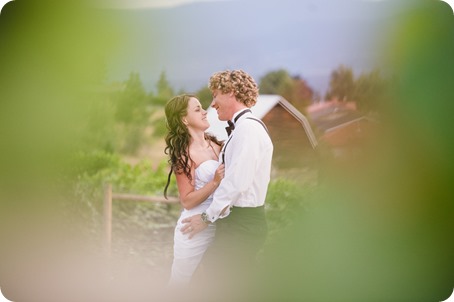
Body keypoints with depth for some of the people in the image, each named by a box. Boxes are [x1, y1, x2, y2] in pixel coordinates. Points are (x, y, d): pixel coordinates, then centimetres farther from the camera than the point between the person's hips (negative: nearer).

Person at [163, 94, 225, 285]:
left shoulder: (216, 144, 7)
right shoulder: (184, 154, -10)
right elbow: (187, 201, -13)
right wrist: (215, 182, -23)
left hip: (220, 226, 6)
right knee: (180, 284, 5)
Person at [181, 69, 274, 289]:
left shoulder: (247, 128, -15)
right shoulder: (243, 128, 17)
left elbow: (237, 182, -22)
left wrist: (208, 217, -13)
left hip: (242, 226, -10)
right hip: (240, 222, 10)